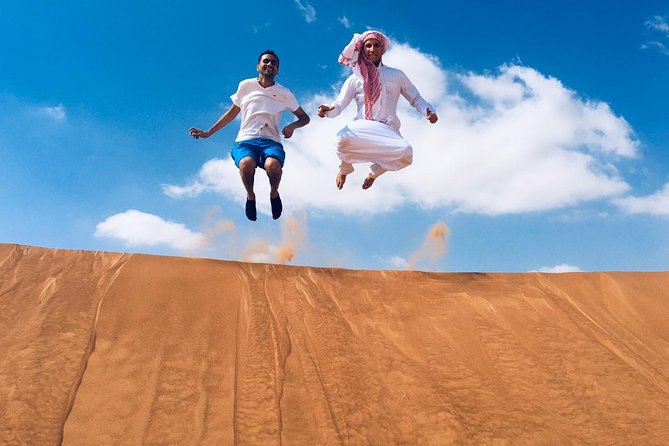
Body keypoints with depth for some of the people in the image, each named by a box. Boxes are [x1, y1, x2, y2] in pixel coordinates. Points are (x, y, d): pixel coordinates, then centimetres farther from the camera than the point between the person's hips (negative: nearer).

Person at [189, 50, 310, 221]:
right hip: (245, 141, 0)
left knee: (273, 165, -39)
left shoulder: (284, 93, 11)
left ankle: (274, 194, -2)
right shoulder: (246, 86, 12)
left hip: (271, 142, 0)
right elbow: (231, 113, 22)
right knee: (247, 164, -38)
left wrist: (292, 126, -6)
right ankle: (250, 196, -4)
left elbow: (304, 118, 18)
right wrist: (207, 133, 19)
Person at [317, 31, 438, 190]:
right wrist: (328, 110, -16)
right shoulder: (355, 79, 16)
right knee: (343, 139, -37)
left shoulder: (397, 75, 18)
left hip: (388, 130, 0)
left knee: (406, 154, -34)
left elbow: (415, 98, 19)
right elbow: (338, 105, 9)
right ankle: (345, 169, 3)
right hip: (362, 127, 0)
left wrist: (428, 111, -4)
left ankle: (375, 171, 3)